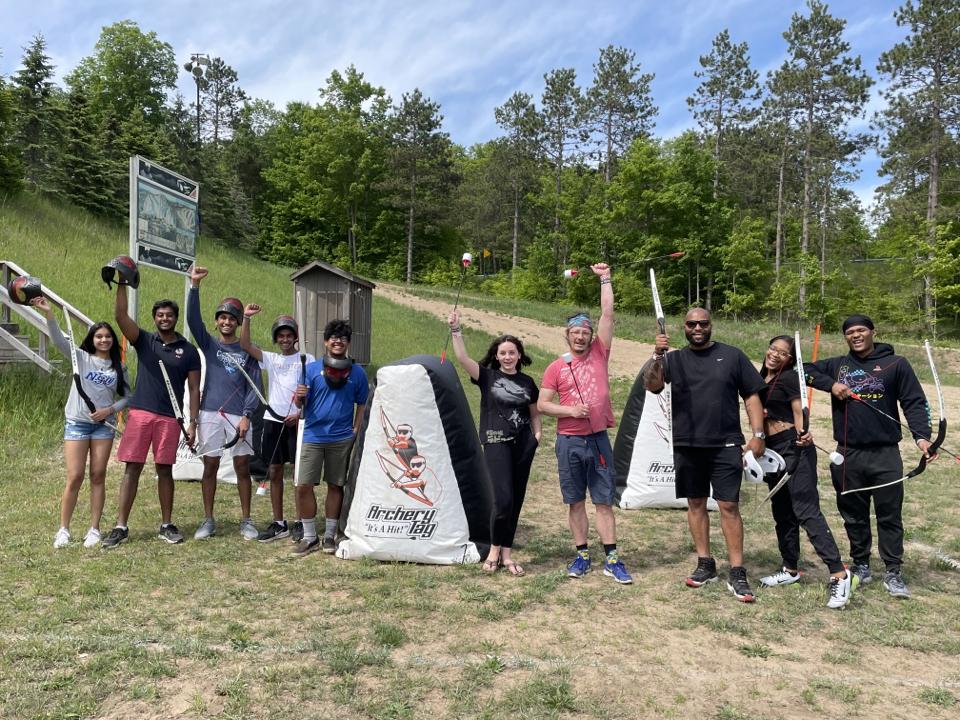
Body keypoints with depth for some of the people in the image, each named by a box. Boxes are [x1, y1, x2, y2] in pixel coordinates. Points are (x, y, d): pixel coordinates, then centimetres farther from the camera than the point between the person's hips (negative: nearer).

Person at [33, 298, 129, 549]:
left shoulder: (119, 367, 8)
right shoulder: (81, 357, 2)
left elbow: (127, 396, 9)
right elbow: (59, 340, -13)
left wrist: (110, 409, -9)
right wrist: (48, 313, -26)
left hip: (104, 424, 2)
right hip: (77, 423, -2)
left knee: (98, 476, 4)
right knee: (74, 478, -4)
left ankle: (94, 529, 11)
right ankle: (63, 529, 9)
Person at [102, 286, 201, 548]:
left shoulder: (189, 351, 5)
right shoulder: (144, 341, 7)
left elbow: (194, 388, 4)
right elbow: (120, 316, -8)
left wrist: (193, 423, -2)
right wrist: (122, 285, -17)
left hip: (170, 418, 0)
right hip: (140, 412, 0)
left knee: (165, 469, 6)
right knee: (132, 468, 1)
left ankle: (167, 525, 15)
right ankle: (121, 527, 7)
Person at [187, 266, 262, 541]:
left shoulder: (247, 350, 7)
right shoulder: (208, 343, 9)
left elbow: (254, 385, 3)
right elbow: (193, 318, -7)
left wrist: (247, 416, -9)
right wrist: (195, 285, -20)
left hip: (239, 415, 0)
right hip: (210, 413, 1)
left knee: (243, 467, 3)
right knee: (210, 466, 6)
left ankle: (246, 521, 12)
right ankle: (208, 520, 16)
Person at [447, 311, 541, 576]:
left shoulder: (527, 382, 11)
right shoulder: (487, 376, 2)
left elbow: (535, 413, 23)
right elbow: (462, 358, -14)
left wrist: (537, 434, 7)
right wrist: (456, 330, -22)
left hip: (523, 444, 4)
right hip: (497, 443, -4)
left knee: (516, 500, 6)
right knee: (503, 499, -14)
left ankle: (506, 554, 17)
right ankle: (495, 550, 8)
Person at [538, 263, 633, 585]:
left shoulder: (599, 353, 4)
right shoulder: (556, 367, 2)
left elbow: (608, 314, 0)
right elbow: (542, 404, 1)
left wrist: (605, 279, 1)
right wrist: (570, 410, -13)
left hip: (599, 439, 0)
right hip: (569, 442, 0)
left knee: (604, 501, 5)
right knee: (575, 502, 9)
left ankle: (612, 560, 11)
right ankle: (582, 555, 20)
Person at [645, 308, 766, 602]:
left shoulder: (731, 355, 4)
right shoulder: (674, 359, 6)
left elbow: (751, 396, 5)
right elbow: (652, 386, -10)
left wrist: (758, 434, -3)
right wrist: (657, 357, -27)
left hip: (725, 445, -2)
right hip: (687, 446, 2)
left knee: (729, 506, -3)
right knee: (695, 504, 10)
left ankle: (737, 573, 3)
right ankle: (705, 564, 22)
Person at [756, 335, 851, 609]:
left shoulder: (790, 377, -8)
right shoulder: (760, 379, 13)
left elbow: (799, 412, -14)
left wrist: (802, 435, -32)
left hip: (794, 448, -8)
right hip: (772, 450, 8)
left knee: (806, 511, -14)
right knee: (781, 512, 14)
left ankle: (839, 573, -11)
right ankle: (790, 569, 26)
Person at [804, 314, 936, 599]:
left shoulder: (896, 364, 1)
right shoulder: (837, 365, 9)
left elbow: (915, 403, -1)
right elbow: (804, 370, 9)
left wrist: (922, 436, -16)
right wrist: (830, 384, -7)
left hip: (885, 455, -2)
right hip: (848, 456, 3)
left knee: (890, 516, 4)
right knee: (854, 515, 12)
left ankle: (893, 573, 16)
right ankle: (861, 567, 26)